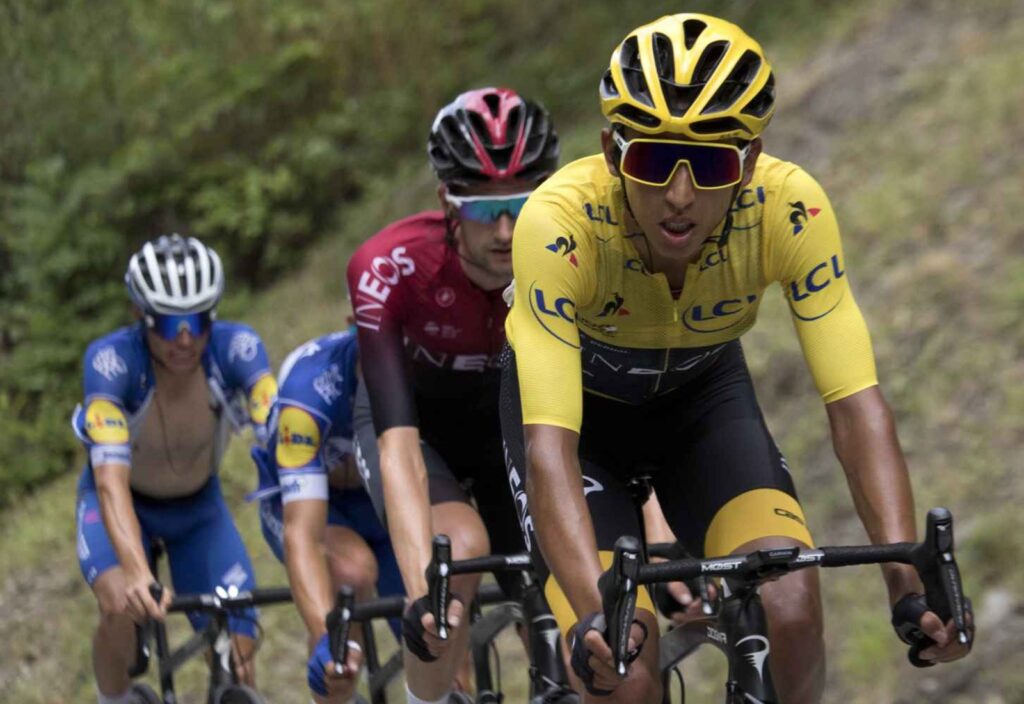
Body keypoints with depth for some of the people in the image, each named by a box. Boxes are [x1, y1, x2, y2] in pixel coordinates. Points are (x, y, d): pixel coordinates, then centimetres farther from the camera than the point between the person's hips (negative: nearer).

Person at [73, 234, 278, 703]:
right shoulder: (111, 360, -35)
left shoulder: (237, 348, -29)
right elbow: (111, 478, -43)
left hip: (198, 506, 2)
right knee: (121, 604, -31)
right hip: (124, 502, -2)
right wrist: (137, 572, -60)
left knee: (238, 660, -12)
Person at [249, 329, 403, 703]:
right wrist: (326, 639, -59)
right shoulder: (312, 383, -37)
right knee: (353, 567, -36)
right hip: (303, 500, -3)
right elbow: (302, 532, -44)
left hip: (387, 502, 3)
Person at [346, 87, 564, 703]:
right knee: (461, 549, -32)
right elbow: (399, 442, -42)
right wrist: (422, 591, -55)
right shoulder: (389, 269, -35)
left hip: (512, 420, 3)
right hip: (417, 422, -3)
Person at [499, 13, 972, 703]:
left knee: (790, 611, -24)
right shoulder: (560, 223, -37)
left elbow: (857, 406, -32)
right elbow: (550, 447, -43)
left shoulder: (789, 210, -31)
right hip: (577, 400, -2)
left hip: (701, 392, 2)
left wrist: (908, 580, -46)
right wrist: (596, 615, -57)